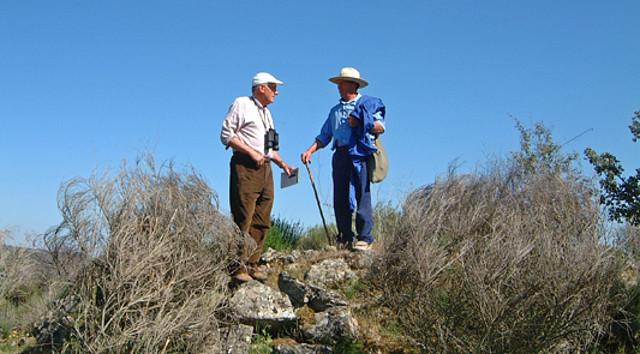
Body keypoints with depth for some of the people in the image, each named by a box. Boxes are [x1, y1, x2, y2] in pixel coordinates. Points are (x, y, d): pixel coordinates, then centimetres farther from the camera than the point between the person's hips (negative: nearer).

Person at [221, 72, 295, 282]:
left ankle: (252, 265, 7)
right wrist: (251, 152, -14)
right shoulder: (241, 104, 2)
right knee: (243, 219, -10)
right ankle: (238, 268, -8)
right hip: (245, 166, -8)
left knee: (262, 221, 3)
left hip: (265, 168, 8)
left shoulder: (267, 113, 26)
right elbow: (226, 135, -7)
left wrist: (283, 165, 16)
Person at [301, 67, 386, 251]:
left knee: (362, 197, -9)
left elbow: (380, 127, -2)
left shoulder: (369, 103, 8)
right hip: (340, 156, 5)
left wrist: (359, 123, -12)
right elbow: (324, 136, 23)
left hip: (360, 155, -5)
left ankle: (365, 238, -4)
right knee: (340, 200, 2)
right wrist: (310, 150, 9)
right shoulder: (335, 110, 26)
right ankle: (345, 238, 11)